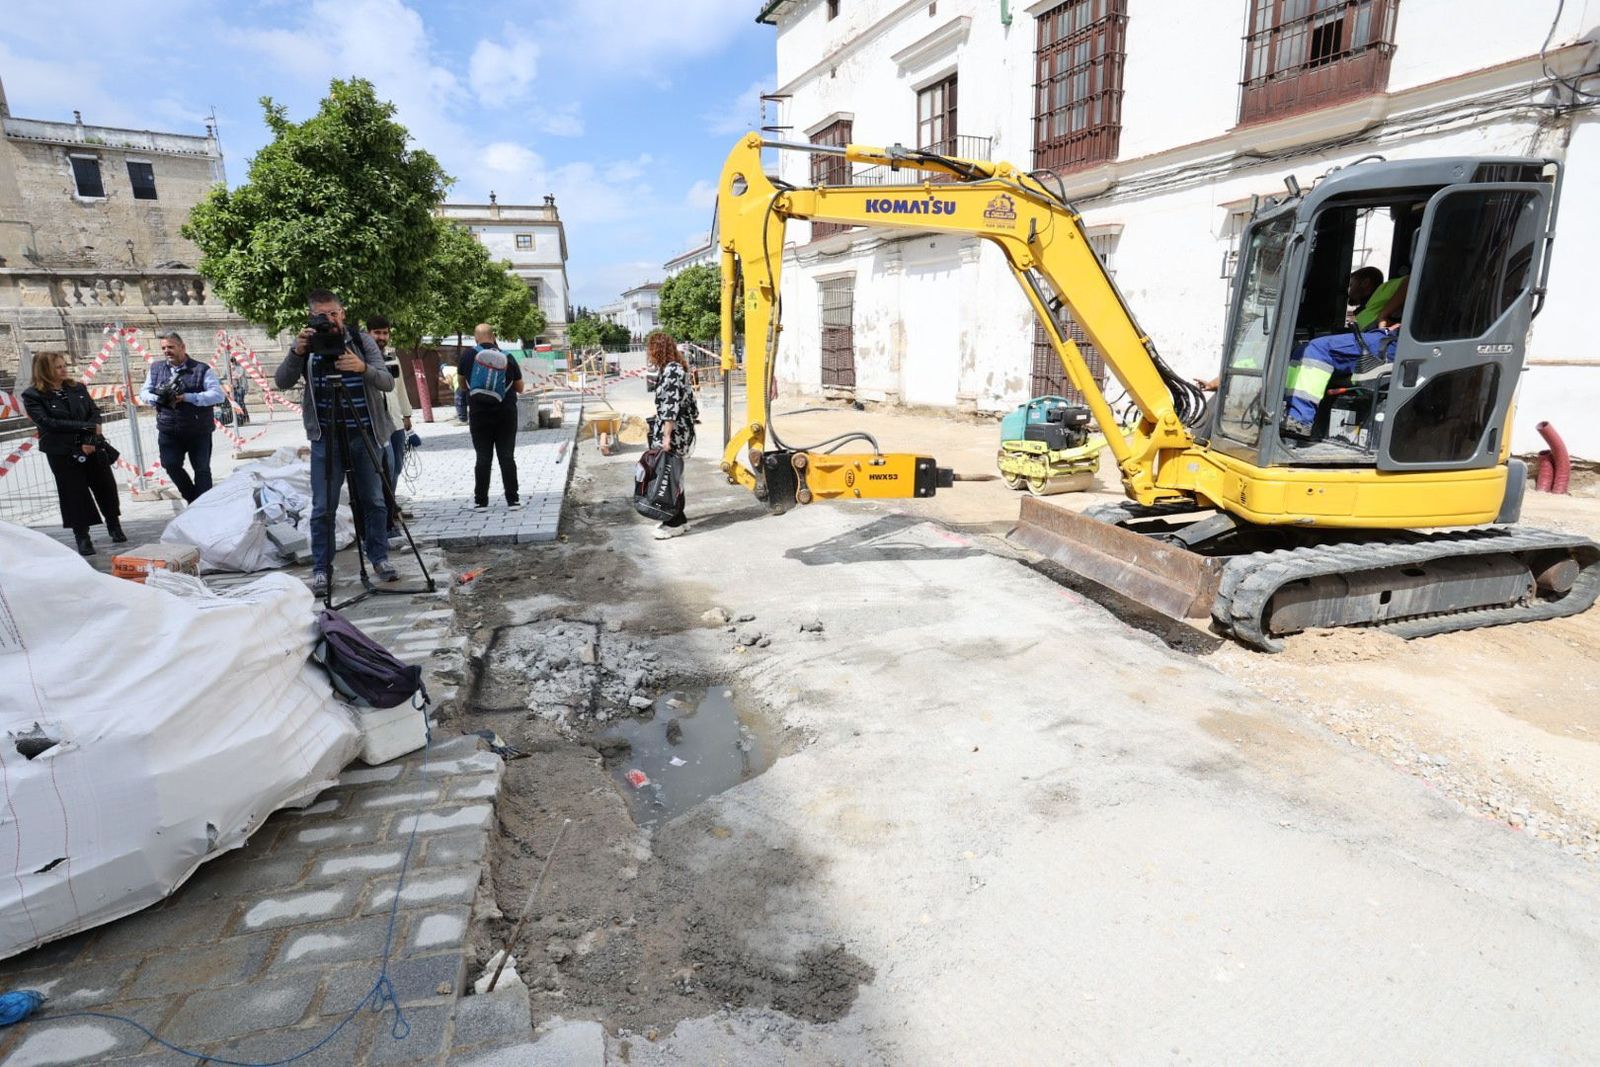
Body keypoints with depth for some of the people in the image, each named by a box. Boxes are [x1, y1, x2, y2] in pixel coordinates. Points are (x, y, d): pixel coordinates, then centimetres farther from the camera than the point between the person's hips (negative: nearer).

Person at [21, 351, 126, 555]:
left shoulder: (77, 388, 8)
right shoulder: (32, 395, -4)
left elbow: (95, 412, 1)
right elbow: (46, 422, -14)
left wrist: (90, 439, -14)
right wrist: (86, 427, -17)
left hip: (93, 448, 3)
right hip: (62, 453, -3)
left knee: (106, 488, 8)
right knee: (75, 495, 0)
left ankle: (115, 527, 25)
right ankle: (82, 537, 10)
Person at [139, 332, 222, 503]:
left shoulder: (201, 369, -5)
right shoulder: (156, 368, 7)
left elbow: (217, 395, -14)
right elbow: (144, 392, 11)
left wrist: (187, 397, -22)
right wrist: (157, 398, -13)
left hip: (199, 432, -3)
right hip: (168, 431, 3)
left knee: (202, 469, 2)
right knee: (171, 465, -2)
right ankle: (192, 498, 18)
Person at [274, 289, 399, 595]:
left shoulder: (362, 341, 1)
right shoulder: (307, 344, 1)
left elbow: (387, 383, -9)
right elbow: (282, 382, -10)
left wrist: (363, 368, -30)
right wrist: (297, 352, -26)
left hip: (365, 435, 1)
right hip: (325, 438, 0)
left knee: (374, 501, 7)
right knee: (323, 507, 0)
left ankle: (380, 558, 21)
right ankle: (322, 569, 9)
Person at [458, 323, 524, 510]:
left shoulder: (468, 356, -2)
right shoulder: (508, 358, -2)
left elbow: (461, 382, 12)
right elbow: (520, 388, 7)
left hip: (479, 415, 0)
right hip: (506, 414, 0)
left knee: (483, 458, 6)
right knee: (507, 457, 4)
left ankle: (480, 500, 8)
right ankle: (513, 499, 3)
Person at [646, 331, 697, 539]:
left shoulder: (671, 370, -14)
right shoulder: (676, 369, 16)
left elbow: (670, 406, -21)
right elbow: (690, 402, 19)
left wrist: (667, 436, -22)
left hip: (673, 433, -10)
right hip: (681, 431, 10)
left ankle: (676, 523, 3)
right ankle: (677, 519, 20)